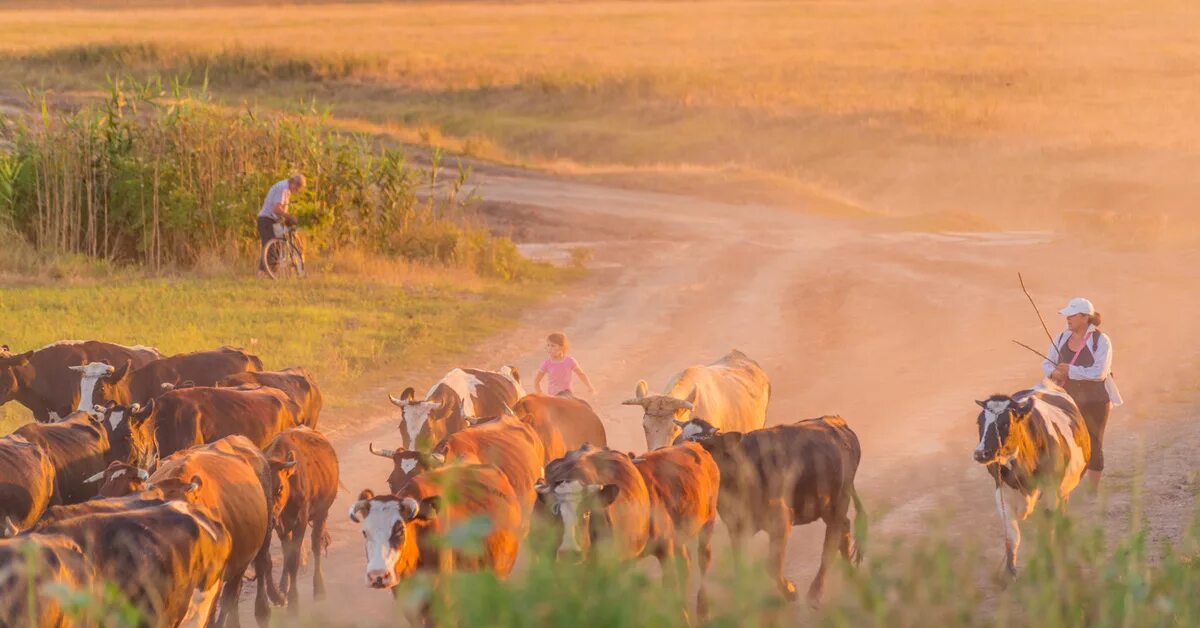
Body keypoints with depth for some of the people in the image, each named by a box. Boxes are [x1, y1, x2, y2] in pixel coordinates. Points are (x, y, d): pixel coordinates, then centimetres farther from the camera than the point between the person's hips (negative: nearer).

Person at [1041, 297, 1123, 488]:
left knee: (1093, 445, 3)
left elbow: (1099, 372, -23)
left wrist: (1071, 370, -23)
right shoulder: (1062, 338, 5)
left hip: (1094, 402, -5)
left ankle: (1093, 490, 12)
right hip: (1068, 400, 5)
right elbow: (1047, 363, 9)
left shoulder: (1100, 341, -13)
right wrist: (1053, 372, -14)